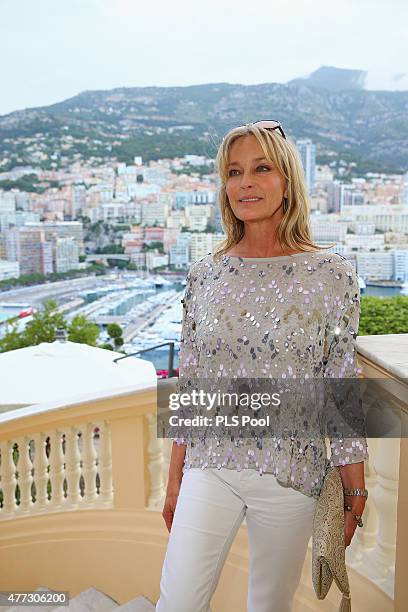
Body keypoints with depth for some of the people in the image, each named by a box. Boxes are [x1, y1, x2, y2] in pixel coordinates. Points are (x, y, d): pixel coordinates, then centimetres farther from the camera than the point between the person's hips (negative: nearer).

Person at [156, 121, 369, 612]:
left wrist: (355, 488, 0)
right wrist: (174, 477, 8)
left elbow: (342, 387, -4)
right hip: (209, 466, 2)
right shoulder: (204, 274, 0)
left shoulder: (331, 274, -7)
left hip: (291, 472, -1)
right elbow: (188, 382, 4)